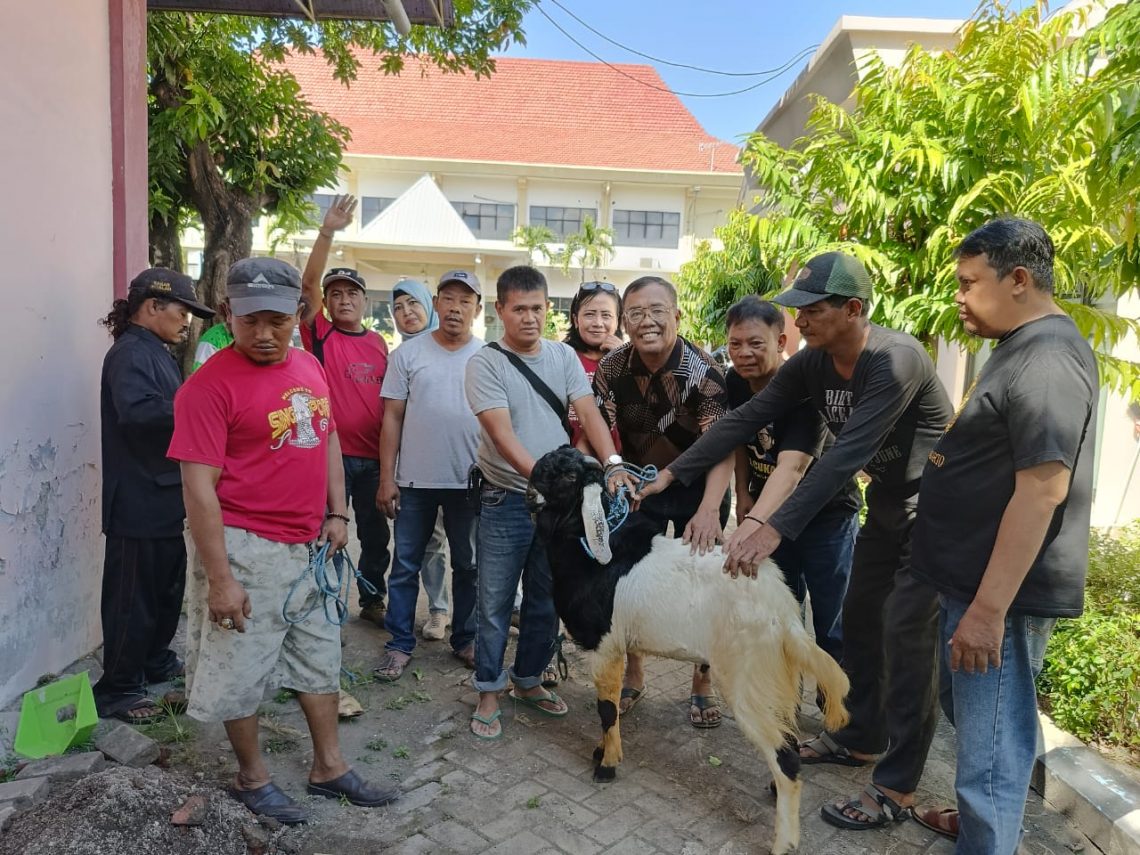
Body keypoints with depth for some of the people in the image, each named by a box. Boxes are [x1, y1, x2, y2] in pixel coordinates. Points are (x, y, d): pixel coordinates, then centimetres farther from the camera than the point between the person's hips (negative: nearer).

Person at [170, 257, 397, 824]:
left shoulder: (309, 367, 4)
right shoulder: (210, 384, -17)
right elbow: (198, 486, -19)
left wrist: (337, 513, 8)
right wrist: (220, 579, -20)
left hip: (309, 546, 7)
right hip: (247, 549, -7)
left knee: (319, 659, 18)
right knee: (242, 670, 10)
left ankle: (329, 768, 35)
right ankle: (251, 778, 32)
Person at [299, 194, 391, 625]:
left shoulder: (379, 343, 9)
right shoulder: (320, 336, -2)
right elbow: (309, 283, -17)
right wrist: (328, 231, -27)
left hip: (373, 456, 4)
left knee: (376, 534, 15)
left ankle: (373, 601, 32)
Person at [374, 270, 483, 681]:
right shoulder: (408, 353, -1)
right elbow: (392, 418, 0)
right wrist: (386, 478, -3)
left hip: (470, 481, 1)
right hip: (415, 480, 0)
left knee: (468, 565, 13)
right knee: (405, 565, 8)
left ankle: (465, 639, 29)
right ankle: (400, 645, 22)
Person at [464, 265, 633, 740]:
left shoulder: (564, 356, 4)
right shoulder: (485, 363, -9)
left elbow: (588, 413, -6)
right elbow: (503, 436, -18)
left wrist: (612, 463, -23)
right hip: (506, 500, -4)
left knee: (546, 600, 15)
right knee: (495, 601, 6)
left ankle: (528, 681, 33)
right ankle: (489, 692, 23)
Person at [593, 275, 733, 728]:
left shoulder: (702, 371, -24)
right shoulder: (612, 368, -13)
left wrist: (709, 509, -47)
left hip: (698, 488, -3)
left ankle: (703, 684, 26)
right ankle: (633, 675, 30)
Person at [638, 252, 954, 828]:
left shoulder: (895, 361, -30)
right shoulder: (812, 363, -7)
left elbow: (846, 455, -38)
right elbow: (745, 419, -10)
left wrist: (775, 528, -43)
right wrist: (673, 473, -16)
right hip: (886, 500, 8)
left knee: (906, 634, -7)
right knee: (860, 619, 13)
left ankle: (897, 788, 5)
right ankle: (862, 738, 32)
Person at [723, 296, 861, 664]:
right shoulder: (735, 382, -7)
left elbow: (791, 467, -40)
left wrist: (753, 526, -52)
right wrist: (743, 493, 2)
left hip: (826, 516, -6)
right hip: (768, 511, 6)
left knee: (831, 624, 2)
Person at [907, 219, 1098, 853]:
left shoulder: (1048, 361, -21)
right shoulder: (1023, 347, 13)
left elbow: (1042, 490, -26)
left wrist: (988, 609, -26)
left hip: (1002, 592, -11)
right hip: (979, 581, 11)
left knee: (990, 741, 1)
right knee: (974, 718, 25)